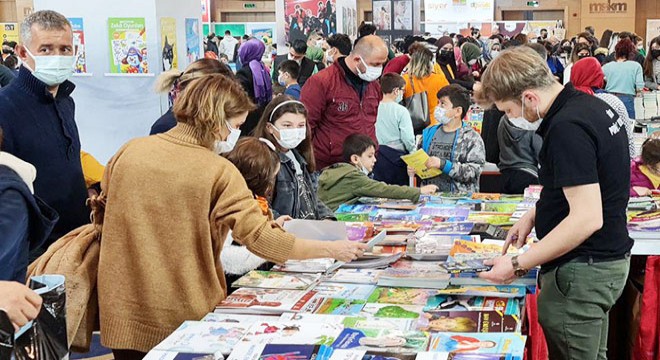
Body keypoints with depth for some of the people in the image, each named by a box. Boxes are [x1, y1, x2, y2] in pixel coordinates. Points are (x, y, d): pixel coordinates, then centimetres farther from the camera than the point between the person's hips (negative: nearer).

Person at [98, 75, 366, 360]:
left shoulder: (129, 152, -2)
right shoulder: (219, 173, -15)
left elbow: (103, 212, 11)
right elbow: (261, 238, -17)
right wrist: (332, 250, -8)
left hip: (123, 314, 4)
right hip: (185, 319, -4)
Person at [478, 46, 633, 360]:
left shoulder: (567, 128, -25)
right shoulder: (590, 105, 6)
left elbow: (587, 218, -28)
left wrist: (518, 265, -23)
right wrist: (534, 215, 13)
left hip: (581, 272, -10)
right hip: (608, 260, 10)